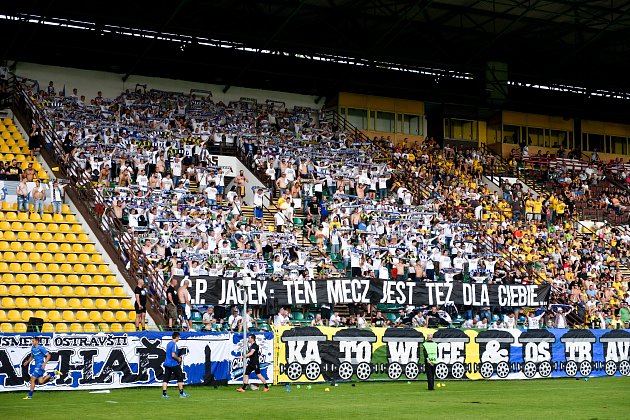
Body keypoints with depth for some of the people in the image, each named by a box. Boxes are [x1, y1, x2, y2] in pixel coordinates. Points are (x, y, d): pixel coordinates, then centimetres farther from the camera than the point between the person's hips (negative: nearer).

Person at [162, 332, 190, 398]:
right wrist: (178, 359, -5)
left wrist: (178, 358, 20)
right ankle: (181, 393, 7)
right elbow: (173, 355, -22)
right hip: (174, 364, -8)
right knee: (180, 378, 4)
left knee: (166, 379, 4)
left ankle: (164, 394, 0)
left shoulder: (168, 344, 13)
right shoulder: (174, 344, -14)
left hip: (167, 363, 8)